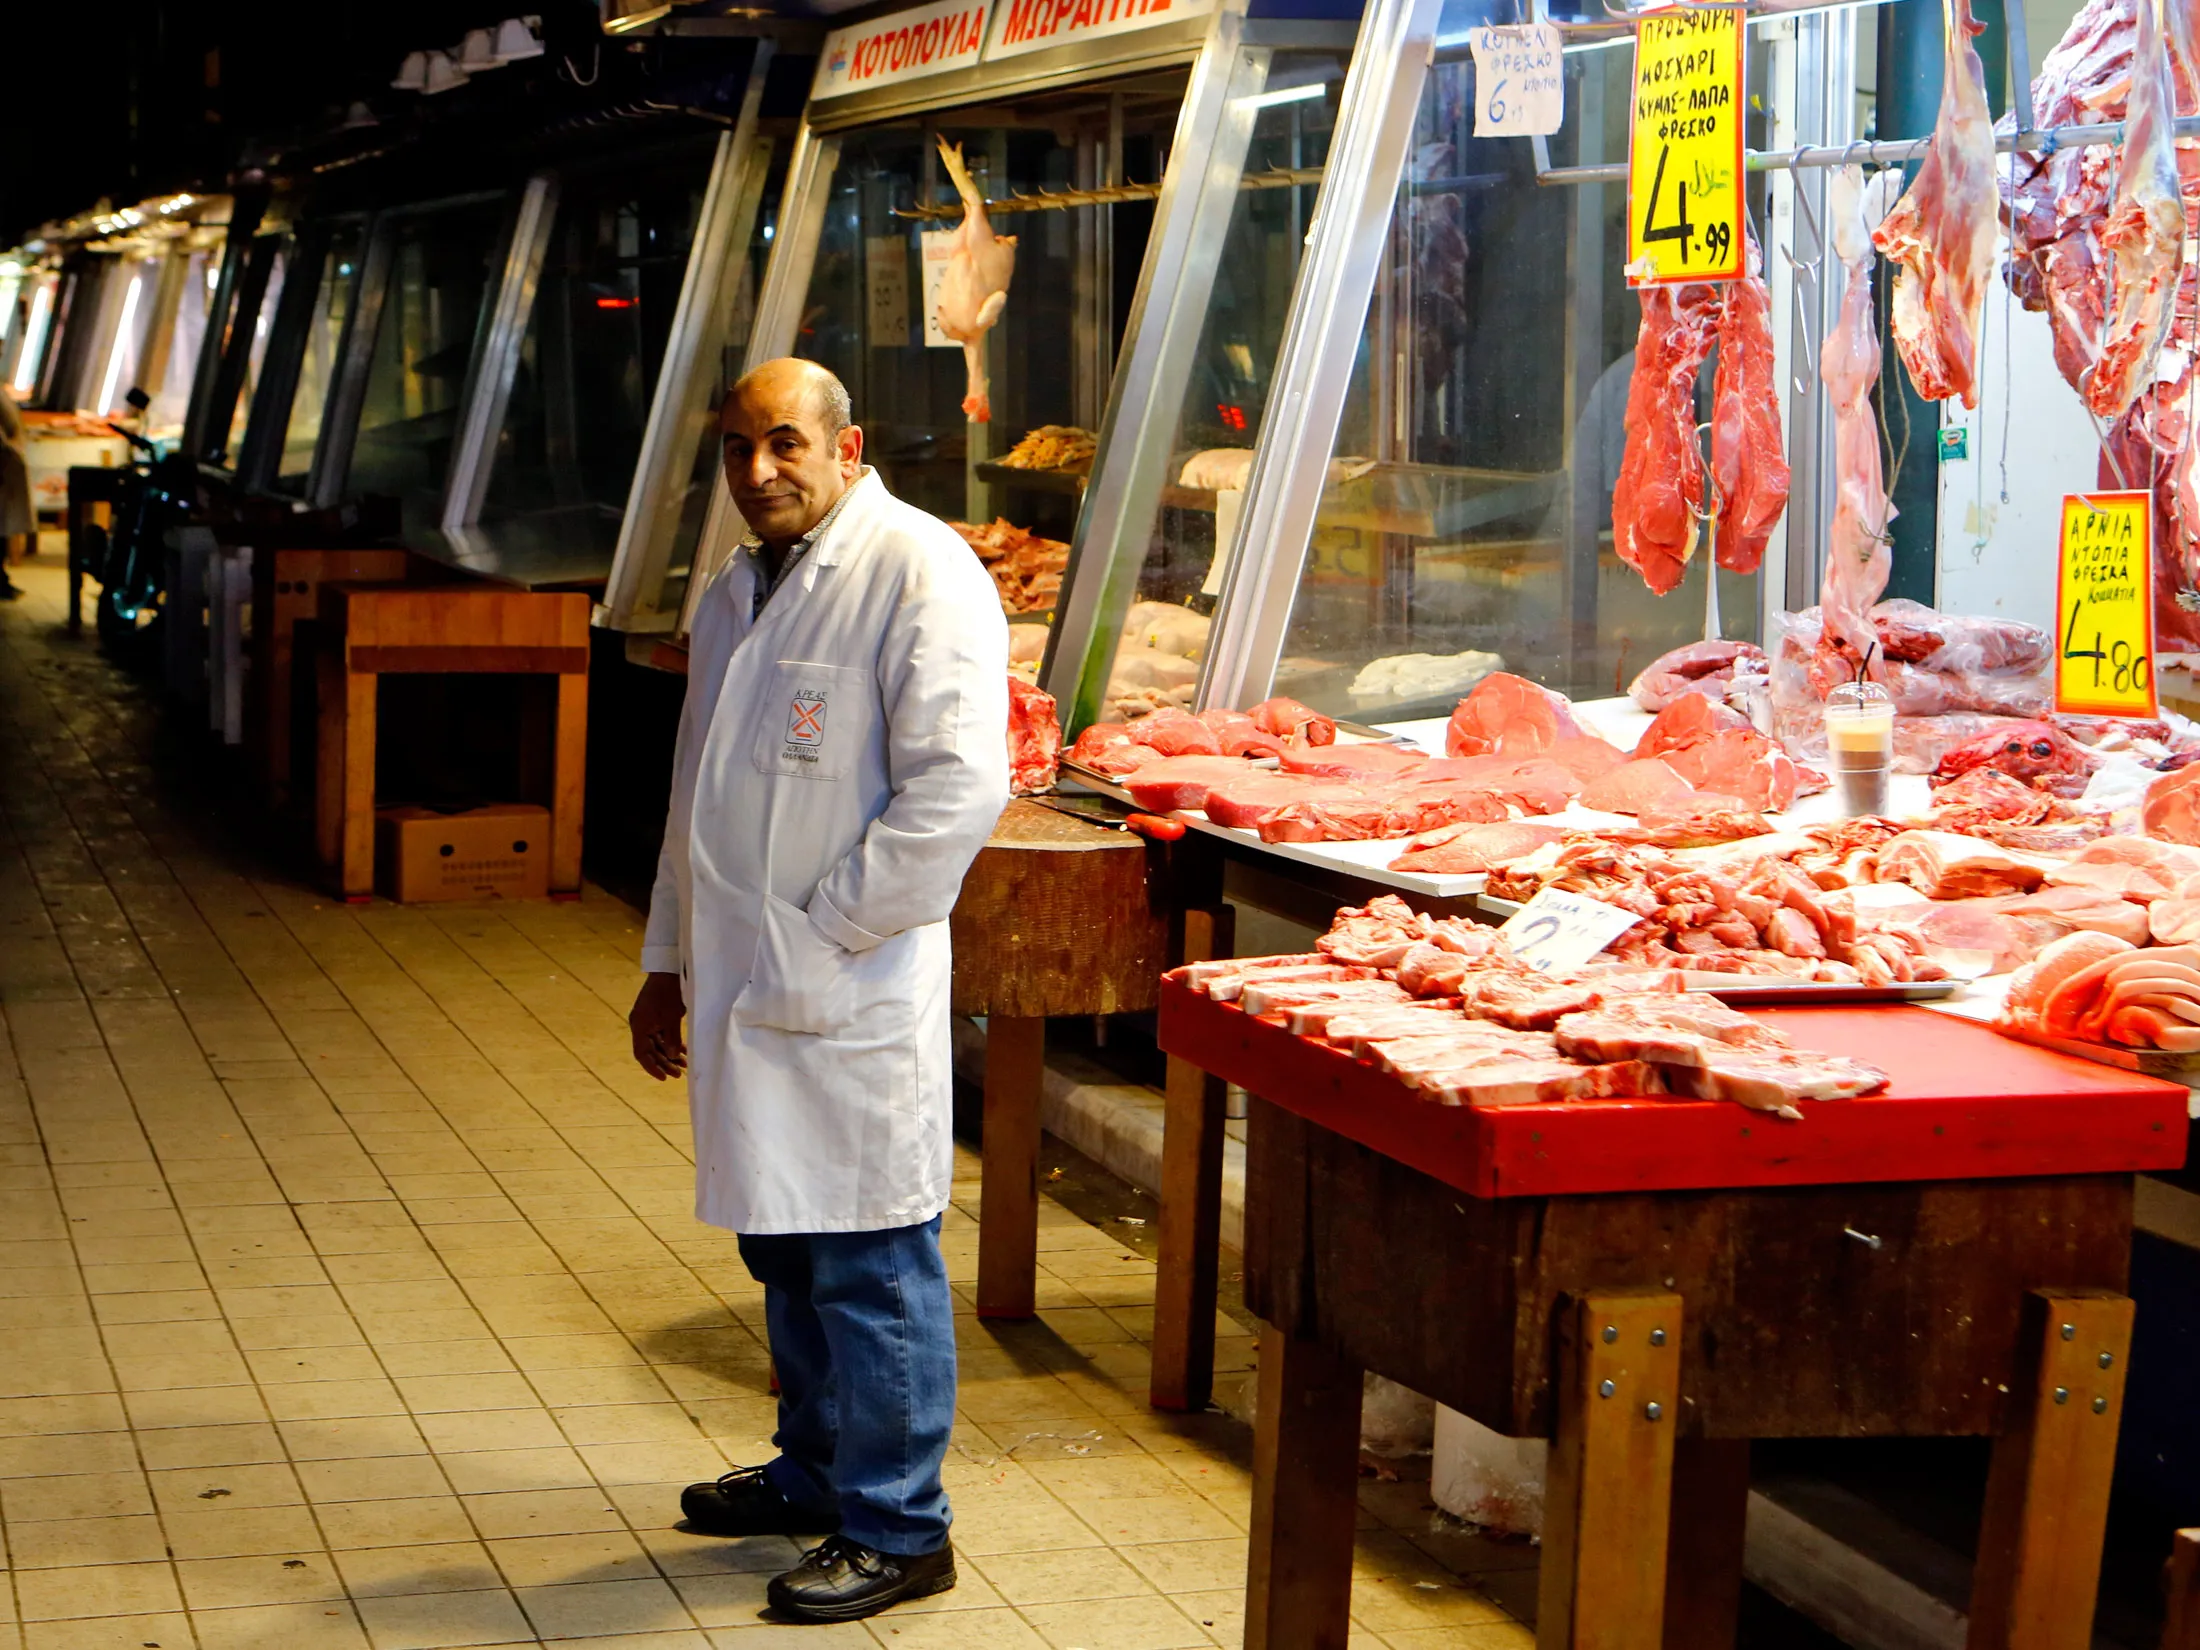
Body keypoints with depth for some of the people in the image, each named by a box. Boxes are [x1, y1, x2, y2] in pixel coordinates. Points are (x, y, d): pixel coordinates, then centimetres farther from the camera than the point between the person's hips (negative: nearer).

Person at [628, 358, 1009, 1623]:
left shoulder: (918, 573, -12)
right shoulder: (739, 593, 16)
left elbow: (957, 790, -19)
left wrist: (824, 933, -16)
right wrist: (671, 963, 22)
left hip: (851, 999, -8)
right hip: (746, 993, 8)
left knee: (871, 1264, -3)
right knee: (784, 1247, 18)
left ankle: (897, 1530, 7)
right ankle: (816, 1474, 33)